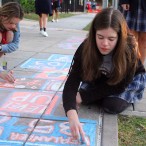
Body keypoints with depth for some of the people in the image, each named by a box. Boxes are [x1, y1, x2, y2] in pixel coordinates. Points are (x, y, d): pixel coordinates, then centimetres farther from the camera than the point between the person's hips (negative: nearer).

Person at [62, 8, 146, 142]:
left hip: (130, 80, -3)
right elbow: (71, 83, -37)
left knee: (112, 105, -26)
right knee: (86, 94, -22)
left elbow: (119, 85, -28)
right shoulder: (86, 48, -32)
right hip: (101, 78, 3)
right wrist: (72, 116, -56)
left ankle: (128, 97, 6)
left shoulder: (129, 50, -37)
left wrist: (83, 97, -30)